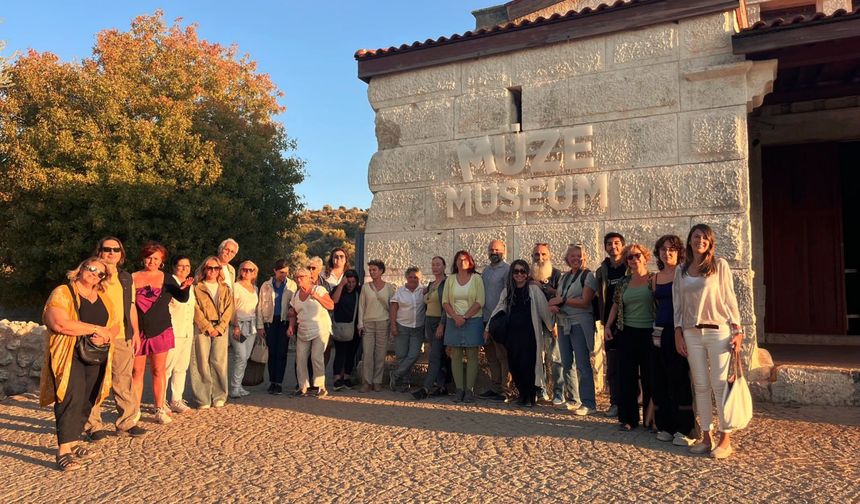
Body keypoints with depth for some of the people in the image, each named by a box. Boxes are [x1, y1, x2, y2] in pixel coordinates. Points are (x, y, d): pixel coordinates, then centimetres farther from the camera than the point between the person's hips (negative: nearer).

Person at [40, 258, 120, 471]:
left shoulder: (103, 298, 16)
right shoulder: (62, 293, -3)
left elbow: (115, 326, 13)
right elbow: (60, 324, -19)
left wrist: (105, 337, -10)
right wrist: (96, 329, -15)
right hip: (69, 357, -6)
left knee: (86, 402, 7)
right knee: (71, 399, -15)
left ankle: (73, 443, 18)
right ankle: (63, 451, -12)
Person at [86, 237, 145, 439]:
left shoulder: (127, 278, 16)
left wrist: (135, 332, 16)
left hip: (123, 337, 4)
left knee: (123, 380, 6)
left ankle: (127, 421, 13)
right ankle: (93, 425, 10)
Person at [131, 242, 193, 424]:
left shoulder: (166, 278, 5)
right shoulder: (132, 278, 3)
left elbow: (183, 298, -2)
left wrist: (184, 287, -22)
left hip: (160, 331, 0)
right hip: (137, 331, 0)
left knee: (158, 371, 4)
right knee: (136, 372, 2)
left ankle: (160, 409, 10)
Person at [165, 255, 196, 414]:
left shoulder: (190, 286, 16)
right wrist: (170, 328, -18)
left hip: (187, 333, 7)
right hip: (173, 333, -7)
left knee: (181, 368, 10)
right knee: (166, 368, -4)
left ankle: (176, 400, 17)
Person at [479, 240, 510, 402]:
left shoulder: (507, 269, -6)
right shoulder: (486, 270, 17)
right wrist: (482, 315, 14)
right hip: (486, 318, 8)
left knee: (502, 356, -3)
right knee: (491, 356, 12)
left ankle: (503, 390, 2)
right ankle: (494, 387, 20)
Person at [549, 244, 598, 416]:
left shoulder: (588, 276, -4)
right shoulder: (564, 277, 17)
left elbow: (584, 302, -14)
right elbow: (557, 299, 13)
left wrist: (562, 300, -10)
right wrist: (553, 306, -9)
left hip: (580, 324, -7)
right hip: (563, 323, 7)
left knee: (582, 364, -6)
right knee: (567, 364, 10)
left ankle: (588, 403, 1)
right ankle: (574, 400, 21)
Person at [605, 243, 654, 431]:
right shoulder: (623, 282, 10)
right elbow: (616, 305, 15)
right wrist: (607, 326, 6)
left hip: (649, 333, -3)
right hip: (627, 334, 4)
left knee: (650, 377, 3)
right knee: (627, 377, 5)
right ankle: (628, 418, 13)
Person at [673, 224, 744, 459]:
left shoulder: (719, 265, 1)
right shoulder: (681, 271, 11)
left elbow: (729, 299, 0)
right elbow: (677, 304, 11)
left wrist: (737, 330, -5)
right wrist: (678, 333, 5)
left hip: (718, 331, -3)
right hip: (692, 333, 3)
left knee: (720, 385, -3)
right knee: (701, 386, 6)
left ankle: (725, 439, 6)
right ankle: (707, 437, 13)